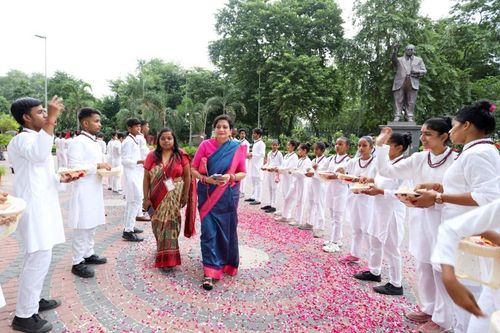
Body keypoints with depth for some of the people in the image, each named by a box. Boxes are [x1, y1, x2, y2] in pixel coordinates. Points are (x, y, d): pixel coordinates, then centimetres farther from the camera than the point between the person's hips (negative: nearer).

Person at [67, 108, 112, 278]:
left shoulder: (97, 143, 14)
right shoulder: (78, 142, -14)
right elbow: (74, 167, -22)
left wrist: (104, 167, 6)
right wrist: (97, 166, -20)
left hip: (95, 189, 9)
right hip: (83, 191, -9)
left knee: (92, 225, 16)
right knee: (82, 226, -3)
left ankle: (88, 254, 30)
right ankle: (77, 263, 8)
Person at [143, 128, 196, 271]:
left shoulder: (181, 156, -4)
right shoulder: (152, 156, -1)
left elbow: (187, 176, -1)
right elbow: (146, 178, -1)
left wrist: (185, 195, -3)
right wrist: (146, 198, -5)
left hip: (174, 197, -2)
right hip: (157, 197, 2)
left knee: (170, 224, 1)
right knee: (159, 224, 12)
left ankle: (167, 258, 12)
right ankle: (164, 253, 36)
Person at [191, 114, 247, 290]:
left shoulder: (238, 148, 0)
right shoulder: (205, 145, -3)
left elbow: (243, 173, 3)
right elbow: (193, 169, -1)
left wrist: (230, 177, -17)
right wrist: (206, 179, -18)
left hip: (228, 196, 1)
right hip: (207, 195, -1)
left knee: (226, 231, 12)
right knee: (209, 232, -5)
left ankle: (226, 263, 35)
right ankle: (210, 272, 1)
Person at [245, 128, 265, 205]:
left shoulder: (261, 143, -10)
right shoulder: (255, 143, 18)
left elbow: (262, 154, -18)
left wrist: (252, 154, -18)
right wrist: (250, 155, 9)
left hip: (258, 165, -9)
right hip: (253, 165, 10)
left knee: (258, 182, -7)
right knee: (253, 182, 14)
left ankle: (258, 199, -5)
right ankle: (253, 197, 22)